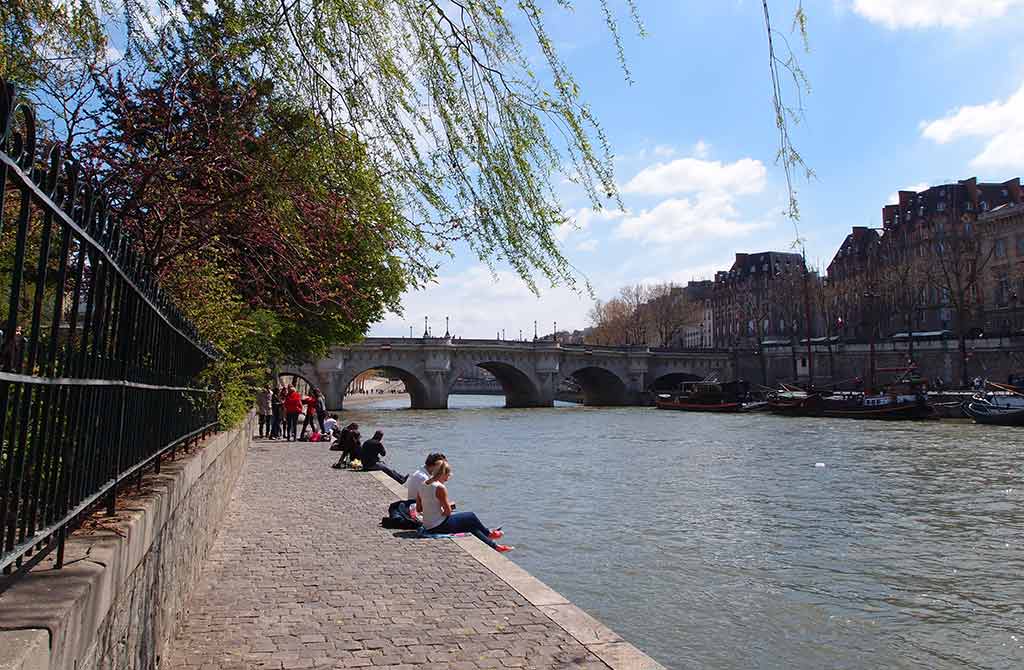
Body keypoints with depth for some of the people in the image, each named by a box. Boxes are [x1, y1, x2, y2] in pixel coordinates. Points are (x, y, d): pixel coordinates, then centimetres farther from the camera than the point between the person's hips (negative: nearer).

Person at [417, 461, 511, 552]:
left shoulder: (423, 485, 4)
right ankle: (489, 533, 36)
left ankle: (494, 546, 31)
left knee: (471, 525, 19)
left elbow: (419, 509, 10)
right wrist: (448, 506, 1)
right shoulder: (440, 488, -22)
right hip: (439, 526, -9)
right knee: (471, 517, 11)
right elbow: (448, 512, -19)